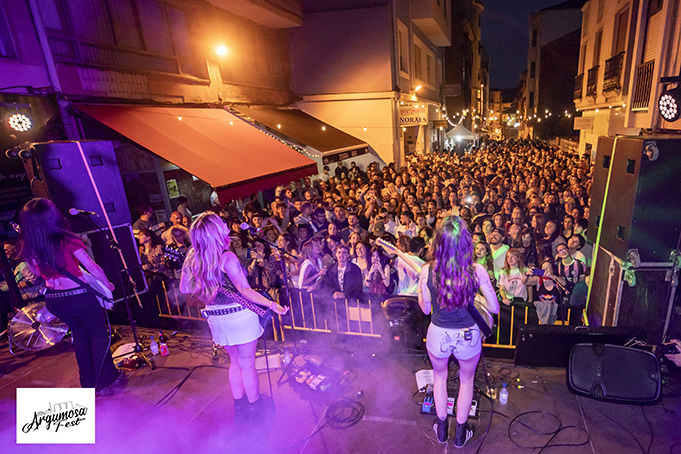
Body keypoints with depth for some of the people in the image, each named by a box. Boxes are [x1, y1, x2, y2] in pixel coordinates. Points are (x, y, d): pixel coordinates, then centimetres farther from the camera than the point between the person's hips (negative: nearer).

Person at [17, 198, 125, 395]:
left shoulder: (28, 248, -3)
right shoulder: (66, 241, -18)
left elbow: (38, 272, 14)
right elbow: (92, 267, -17)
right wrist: (108, 284, -3)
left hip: (53, 300, 6)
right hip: (79, 296, -6)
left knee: (80, 334, 24)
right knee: (99, 336, 12)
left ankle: (89, 382, 35)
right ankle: (105, 382, 20)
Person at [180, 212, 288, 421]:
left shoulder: (192, 259, -3)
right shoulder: (227, 258, -23)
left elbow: (184, 289, 8)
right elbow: (245, 290, -27)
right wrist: (271, 304, -27)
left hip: (216, 318, 6)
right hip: (240, 316, -6)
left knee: (235, 361, 25)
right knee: (247, 364, 12)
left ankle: (239, 405, 38)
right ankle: (254, 404, 31)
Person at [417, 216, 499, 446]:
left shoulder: (427, 270, -20)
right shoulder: (477, 270, -19)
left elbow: (426, 309, -7)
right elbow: (495, 308, -7)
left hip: (438, 336, 0)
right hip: (469, 337, 0)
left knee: (440, 377, 30)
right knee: (467, 380, 29)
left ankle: (441, 428, 46)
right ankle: (461, 432, 45)